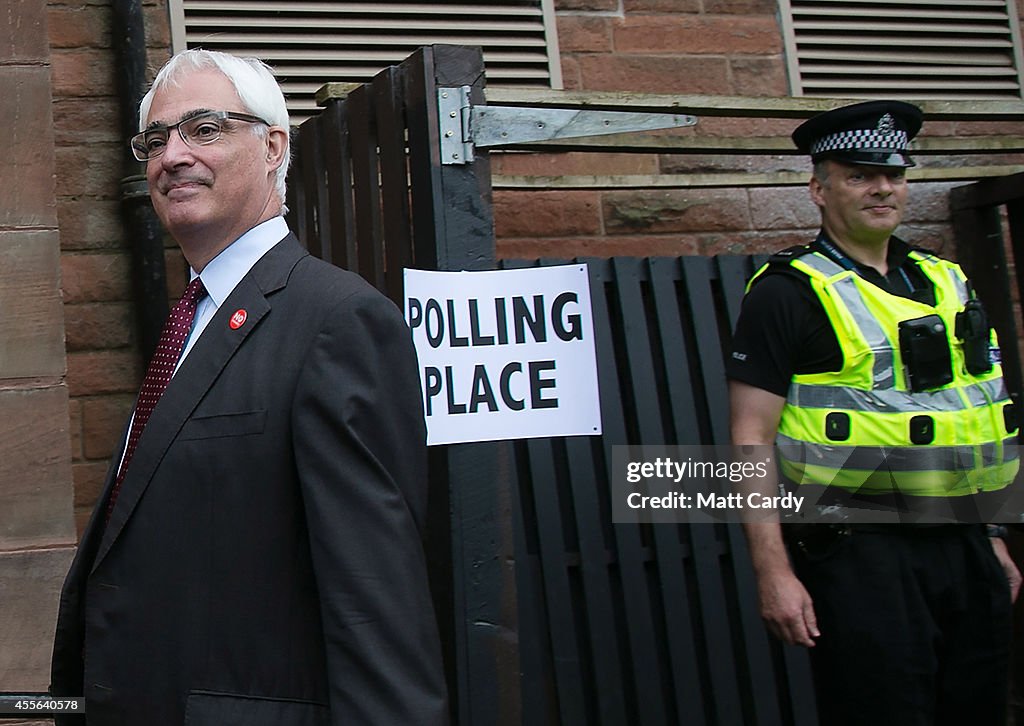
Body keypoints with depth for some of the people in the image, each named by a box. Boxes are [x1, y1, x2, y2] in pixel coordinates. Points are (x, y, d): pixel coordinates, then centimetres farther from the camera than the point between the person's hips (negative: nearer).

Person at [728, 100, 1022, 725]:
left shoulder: (947, 282, 14)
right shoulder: (787, 293, -7)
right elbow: (751, 441, -10)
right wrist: (773, 572, -16)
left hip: (965, 549, 6)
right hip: (859, 553, -6)